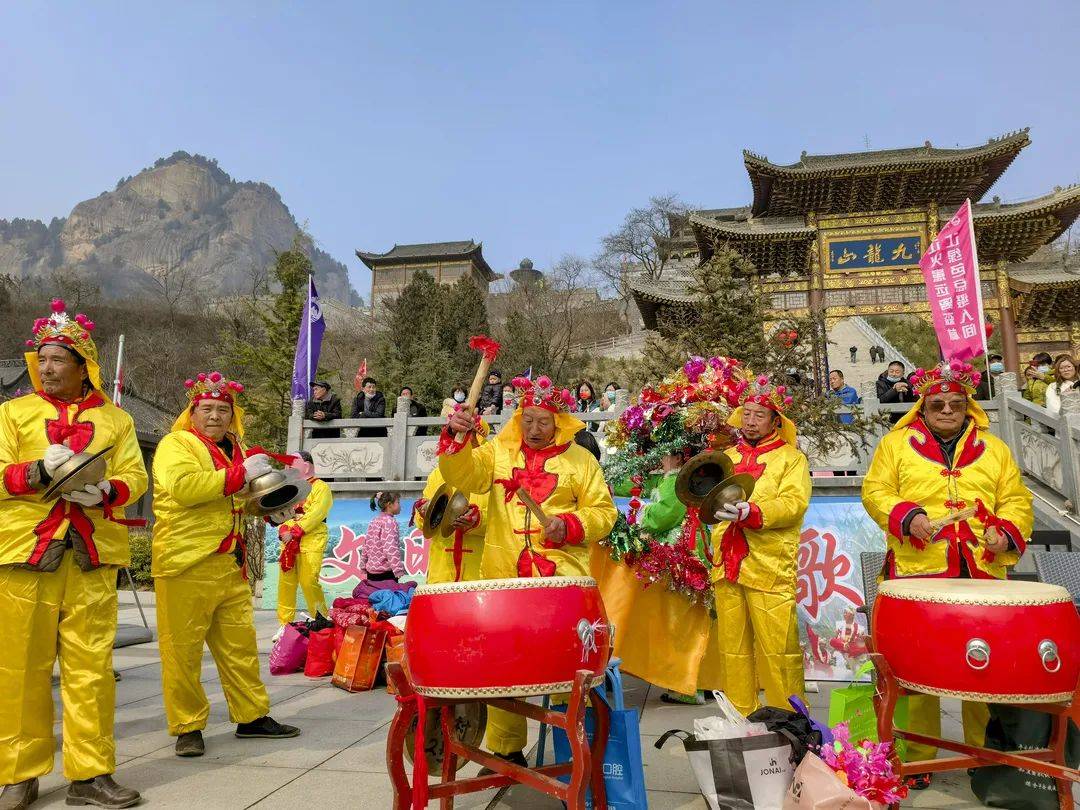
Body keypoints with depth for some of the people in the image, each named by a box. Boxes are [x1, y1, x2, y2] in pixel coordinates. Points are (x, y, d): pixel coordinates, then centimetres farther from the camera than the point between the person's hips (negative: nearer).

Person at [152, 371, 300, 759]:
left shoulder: (234, 448, 19)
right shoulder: (176, 444, -3)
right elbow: (182, 486, -24)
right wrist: (240, 473, -21)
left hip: (230, 565, 7)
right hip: (186, 565, -7)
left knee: (240, 645, 12)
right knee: (183, 649, 0)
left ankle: (252, 715, 22)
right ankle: (187, 727, 13)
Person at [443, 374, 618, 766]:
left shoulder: (580, 459, 8)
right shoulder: (498, 452, 11)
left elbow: (603, 512, 5)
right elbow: (461, 473, -5)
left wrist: (569, 526, -13)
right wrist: (456, 436, -22)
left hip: (562, 576, -1)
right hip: (503, 576, 2)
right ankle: (504, 749, 21)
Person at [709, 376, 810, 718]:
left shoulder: (791, 457, 6)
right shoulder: (727, 456, 21)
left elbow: (794, 504, -10)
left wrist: (751, 513, -24)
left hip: (769, 567, -4)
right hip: (726, 566, 5)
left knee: (777, 648, -6)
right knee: (732, 647, 8)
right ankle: (739, 718, 18)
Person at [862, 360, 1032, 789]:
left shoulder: (994, 449, 18)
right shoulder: (896, 443, 10)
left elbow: (1016, 500, 16)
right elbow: (875, 492, 3)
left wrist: (1007, 532, -3)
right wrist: (907, 516, -13)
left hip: (981, 574, 3)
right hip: (917, 573, -2)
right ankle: (916, 756, 12)